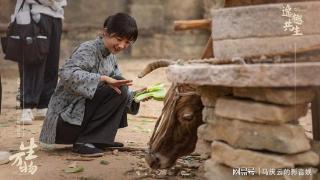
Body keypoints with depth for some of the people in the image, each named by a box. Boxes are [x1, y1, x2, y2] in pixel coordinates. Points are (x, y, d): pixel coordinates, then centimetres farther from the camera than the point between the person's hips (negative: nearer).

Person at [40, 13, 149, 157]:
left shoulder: (110, 56, 11)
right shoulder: (88, 49, -15)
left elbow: (119, 86, 9)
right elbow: (67, 73, -32)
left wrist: (135, 95, -9)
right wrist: (102, 78, -36)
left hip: (81, 112, 9)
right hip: (65, 119, -9)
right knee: (117, 89, -21)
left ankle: (100, 139, 10)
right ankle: (84, 142, -17)